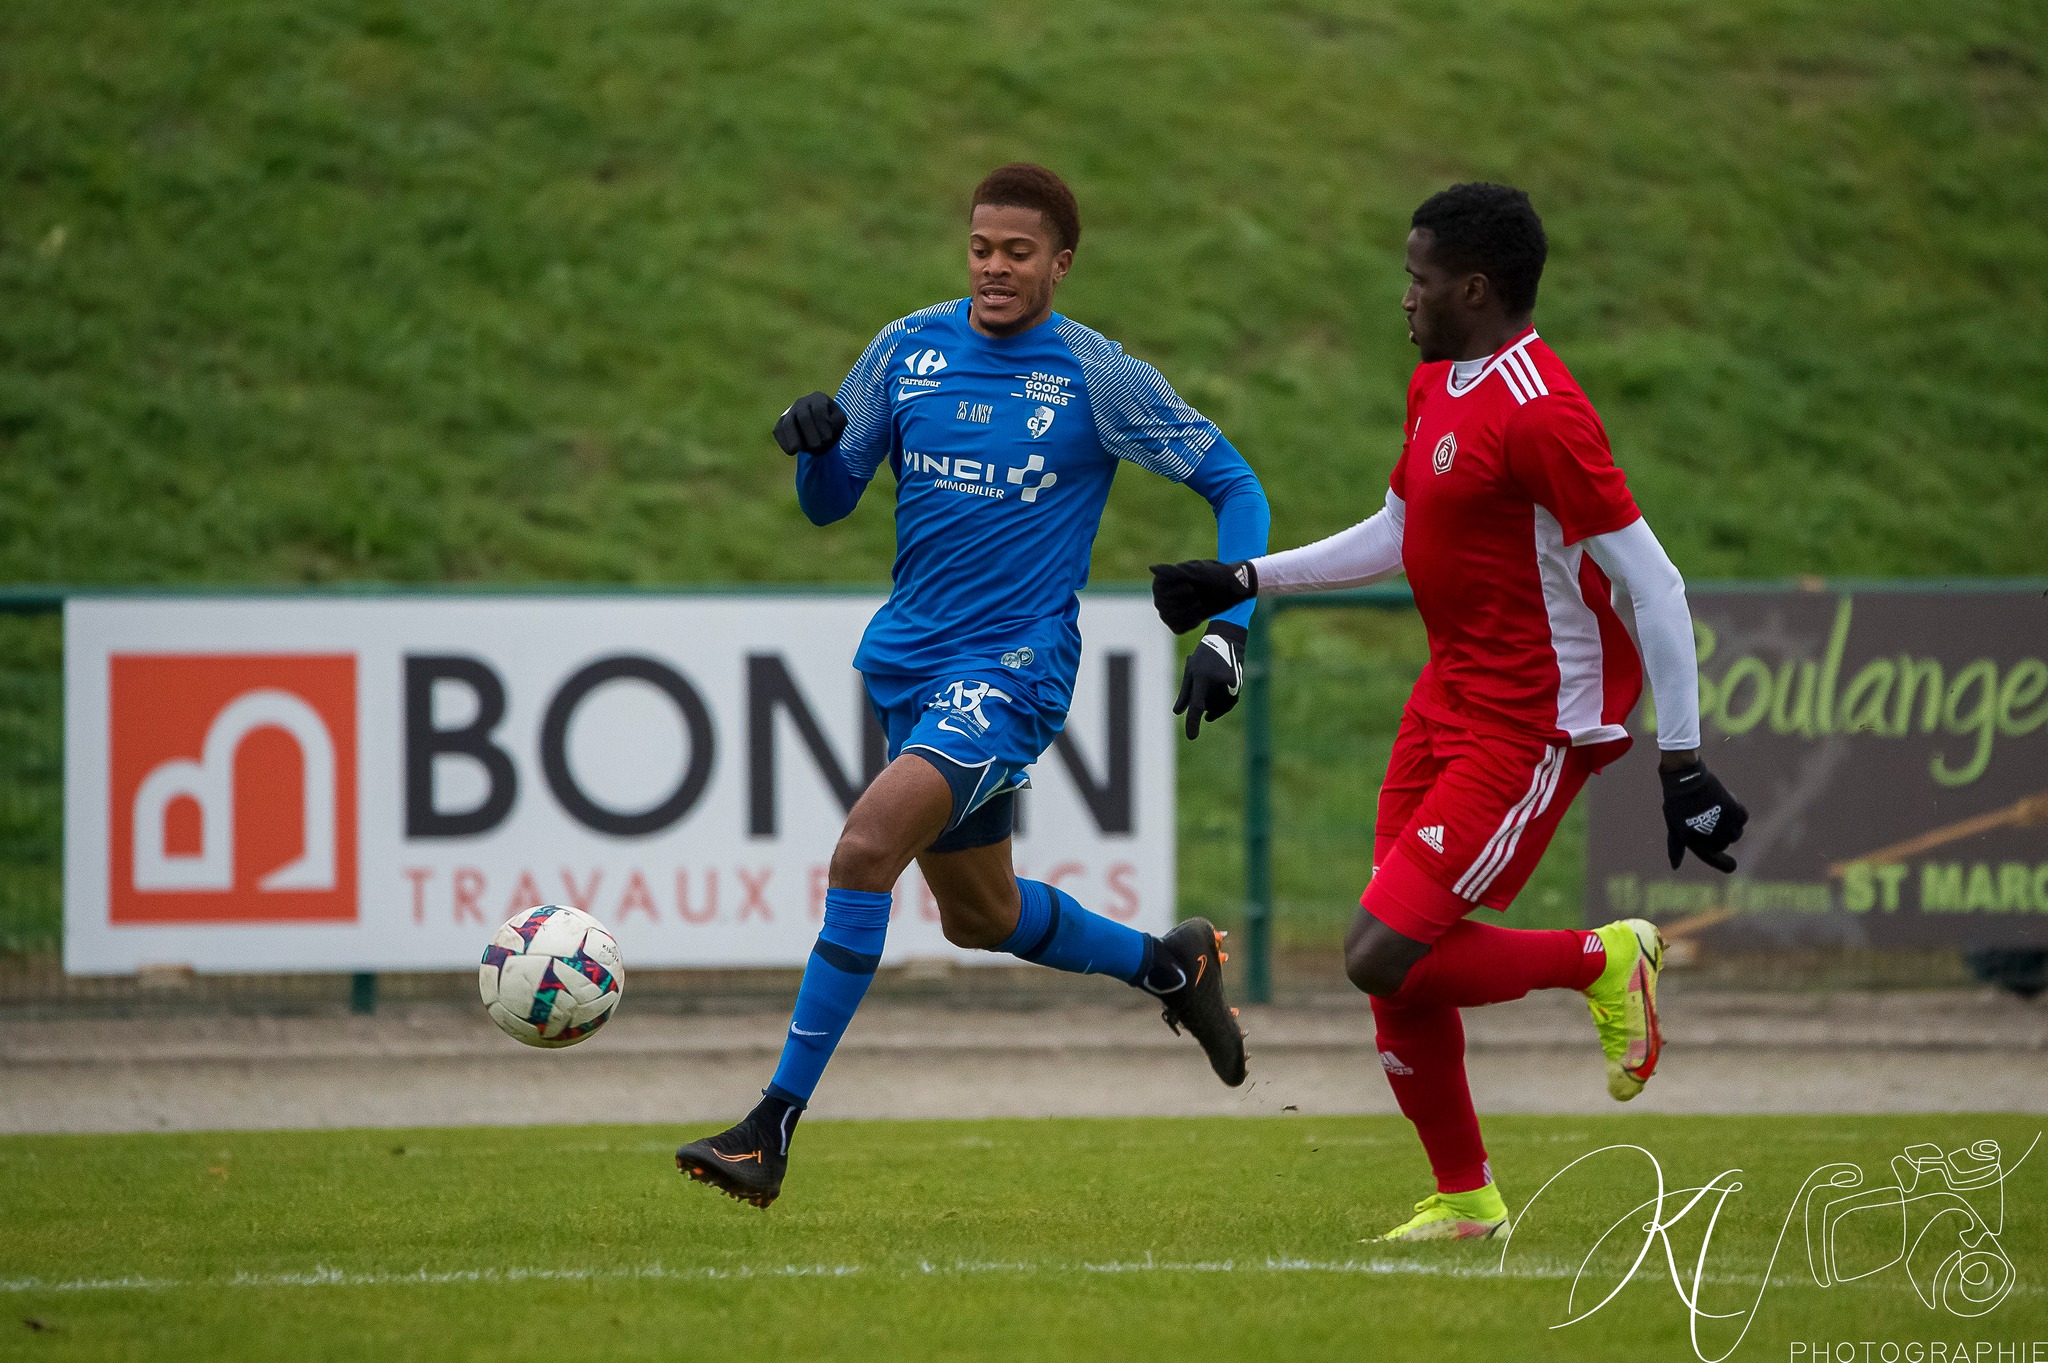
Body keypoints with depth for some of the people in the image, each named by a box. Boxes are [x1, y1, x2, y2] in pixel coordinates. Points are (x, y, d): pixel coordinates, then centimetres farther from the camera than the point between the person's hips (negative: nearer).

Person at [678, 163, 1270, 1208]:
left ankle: (774, 1127, -26)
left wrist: (1227, 633, -10)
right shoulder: (910, 349, 5)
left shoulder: (1098, 378, -7)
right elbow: (829, 502, 10)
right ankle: (1170, 966, 45)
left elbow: (1234, 487, 1)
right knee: (977, 916, 18)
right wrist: (814, 445, -13)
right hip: (908, 666, 7)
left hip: (1013, 666, -7)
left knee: (868, 843, -26)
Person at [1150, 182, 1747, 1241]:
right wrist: (1242, 581, 23)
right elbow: (1393, 537, 26)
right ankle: (1464, 1196, 22)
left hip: (1533, 727, -9)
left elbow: (1652, 585, -21)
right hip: (1449, 703, 9)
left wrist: (1682, 761, -22)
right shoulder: (1436, 387, 10)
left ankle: (1604, 959, 5)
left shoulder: (1538, 412, -20)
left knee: (1383, 956, -15)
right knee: (1399, 966, 8)